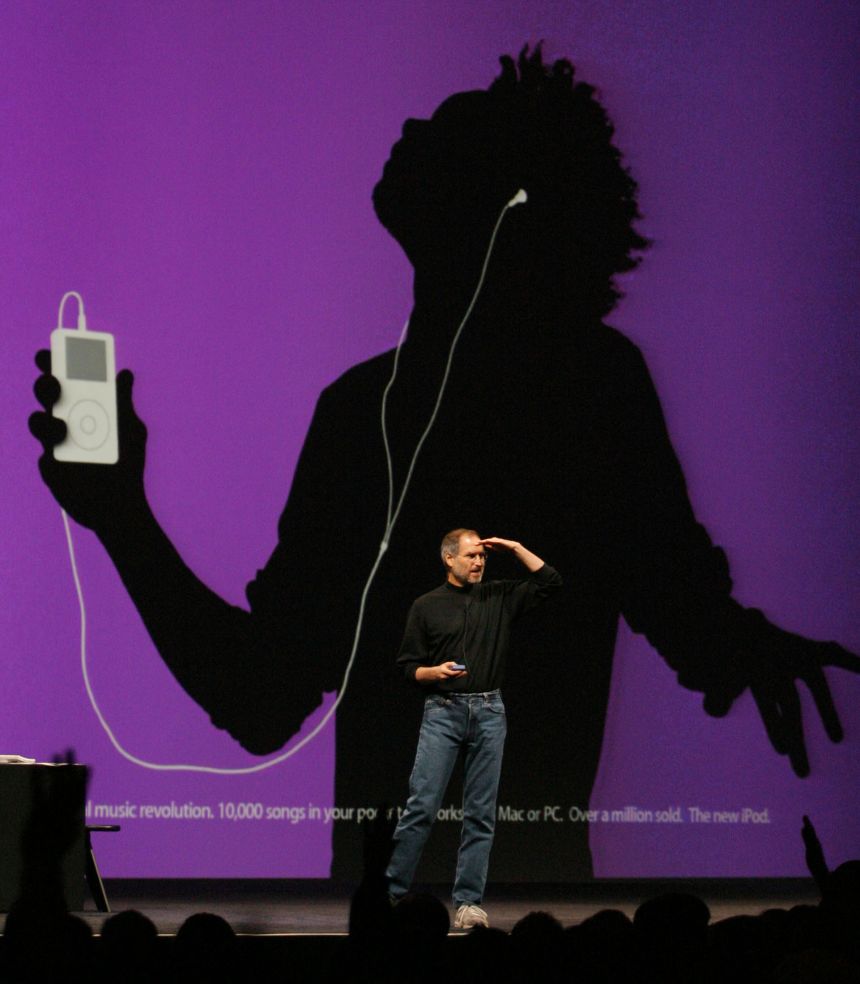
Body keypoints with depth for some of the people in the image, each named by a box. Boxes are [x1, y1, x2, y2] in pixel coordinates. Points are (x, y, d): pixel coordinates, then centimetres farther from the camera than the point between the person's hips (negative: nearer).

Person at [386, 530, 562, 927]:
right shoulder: (427, 607, 5)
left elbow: (550, 581, 9)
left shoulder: (499, 597, 11)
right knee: (422, 805, -8)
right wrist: (435, 672, -14)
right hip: (442, 711, -2)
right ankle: (391, 892, -3)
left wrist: (516, 549, 3)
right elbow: (407, 666, 5)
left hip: (488, 712, 3)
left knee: (481, 813, 1)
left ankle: (469, 902, 4)